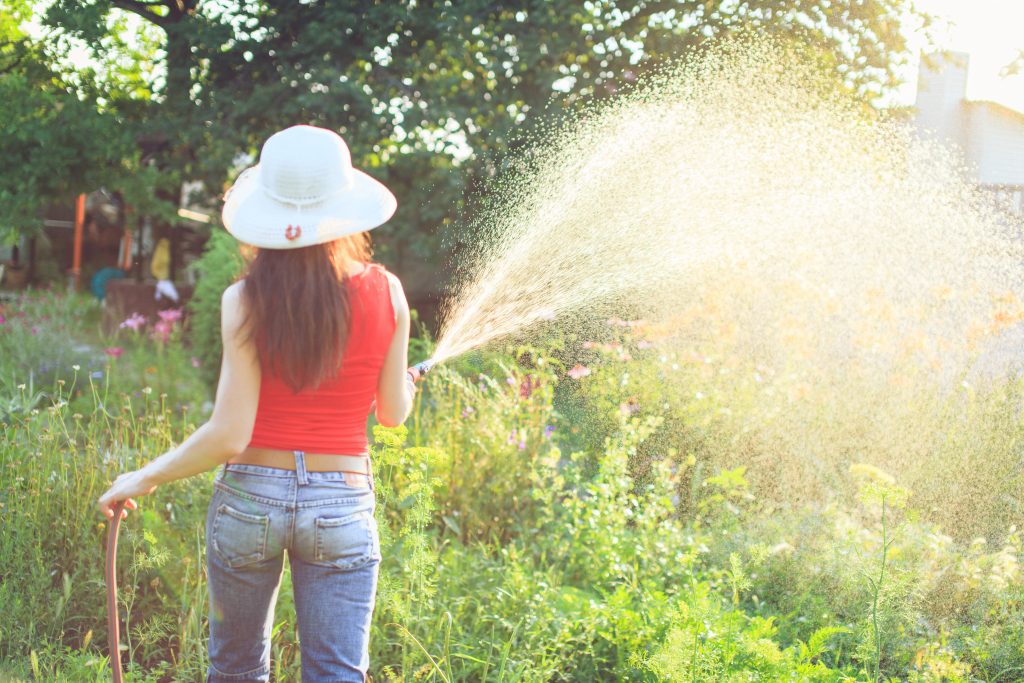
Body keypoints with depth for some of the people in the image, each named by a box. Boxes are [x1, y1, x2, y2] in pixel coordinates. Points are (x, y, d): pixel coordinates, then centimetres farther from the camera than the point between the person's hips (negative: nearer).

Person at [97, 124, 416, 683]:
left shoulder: (246, 302, -10)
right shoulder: (385, 293, -6)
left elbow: (229, 434, -13)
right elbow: (394, 413, 3)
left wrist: (143, 479, 1)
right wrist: (405, 384, 27)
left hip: (249, 499, 0)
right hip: (342, 505, 0)